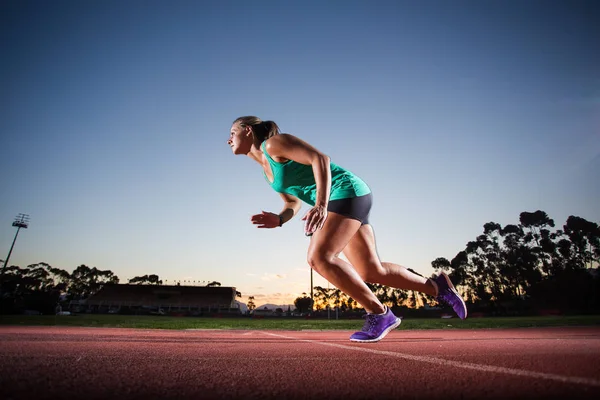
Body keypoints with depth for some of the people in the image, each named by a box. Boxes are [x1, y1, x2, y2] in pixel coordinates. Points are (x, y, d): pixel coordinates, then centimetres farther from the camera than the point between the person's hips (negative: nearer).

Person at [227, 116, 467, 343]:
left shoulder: (274, 143, -8)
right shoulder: (267, 168, 18)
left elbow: (320, 158, -18)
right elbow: (294, 203, 20)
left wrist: (321, 205, -31)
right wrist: (278, 219, -1)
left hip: (347, 192, -9)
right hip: (342, 201, 9)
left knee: (318, 257, -21)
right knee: (371, 272, 8)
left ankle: (379, 314, -11)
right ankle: (436, 286, 22)